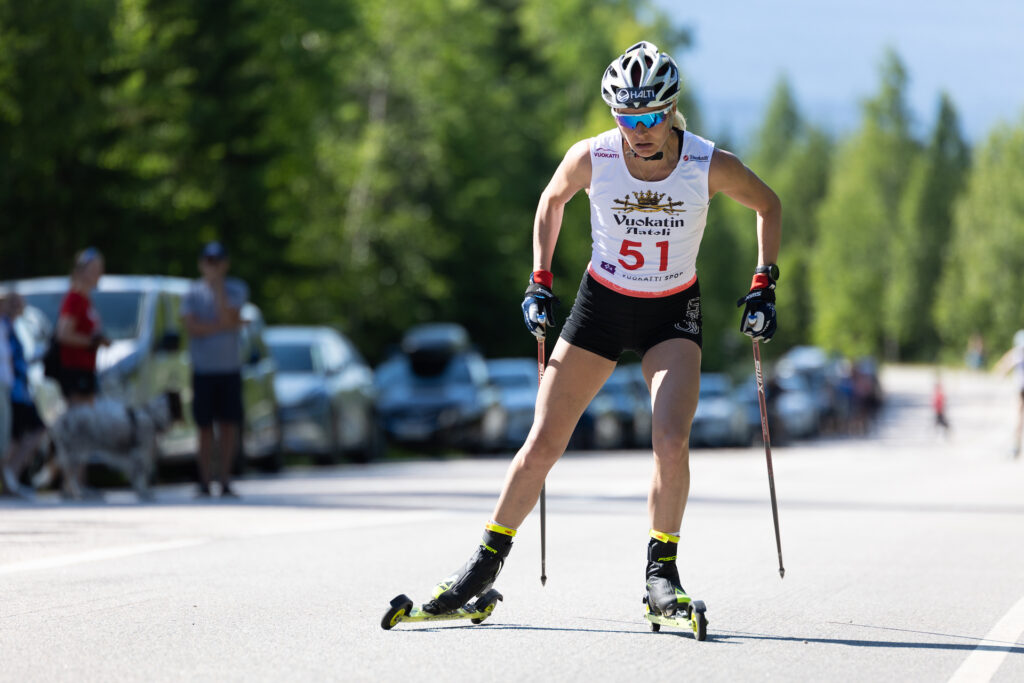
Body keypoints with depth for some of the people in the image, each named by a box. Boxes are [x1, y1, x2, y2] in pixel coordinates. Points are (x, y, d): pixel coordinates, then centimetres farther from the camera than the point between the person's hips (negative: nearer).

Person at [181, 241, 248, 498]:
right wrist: (226, 326, -13)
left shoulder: (236, 290, 3)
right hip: (203, 369, -1)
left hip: (230, 368, 1)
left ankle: (225, 482, 8)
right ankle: (205, 483, 7)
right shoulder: (193, 292, 3)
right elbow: (192, 328, -10)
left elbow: (227, 318, -13)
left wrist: (218, 286, -12)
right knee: (206, 428, 2)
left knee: (230, 426, 1)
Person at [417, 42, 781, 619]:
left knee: (672, 442, -21)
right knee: (543, 445, -1)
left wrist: (764, 286, -5)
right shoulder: (592, 158, -18)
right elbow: (552, 201, 5)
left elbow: (769, 206, 1)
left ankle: (662, 571, -3)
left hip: (672, 313, -1)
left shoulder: (711, 165, -20)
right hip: (601, 305, 1)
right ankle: (488, 561, 15)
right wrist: (540, 283, 2)